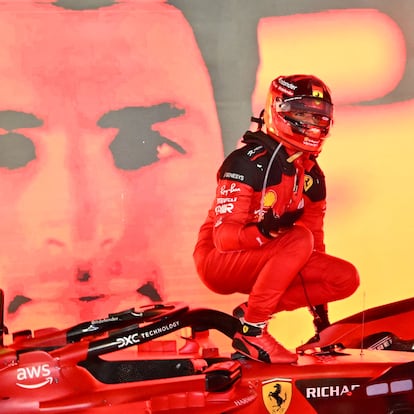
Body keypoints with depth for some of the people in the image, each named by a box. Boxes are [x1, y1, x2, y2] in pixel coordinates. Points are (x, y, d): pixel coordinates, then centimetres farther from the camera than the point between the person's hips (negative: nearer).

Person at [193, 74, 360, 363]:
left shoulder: (313, 176, 6)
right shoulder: (248, 162, -18)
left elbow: (317, 235, 13)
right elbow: (224, 237, -22)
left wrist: (320, 310, 12)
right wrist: (266, 230, -42)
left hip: (263, 261, 8)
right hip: (219, 262, -7)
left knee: (346, 278, -8)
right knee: (300, 240, -31)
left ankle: (251, 311, -6)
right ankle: (251, 330, -25)